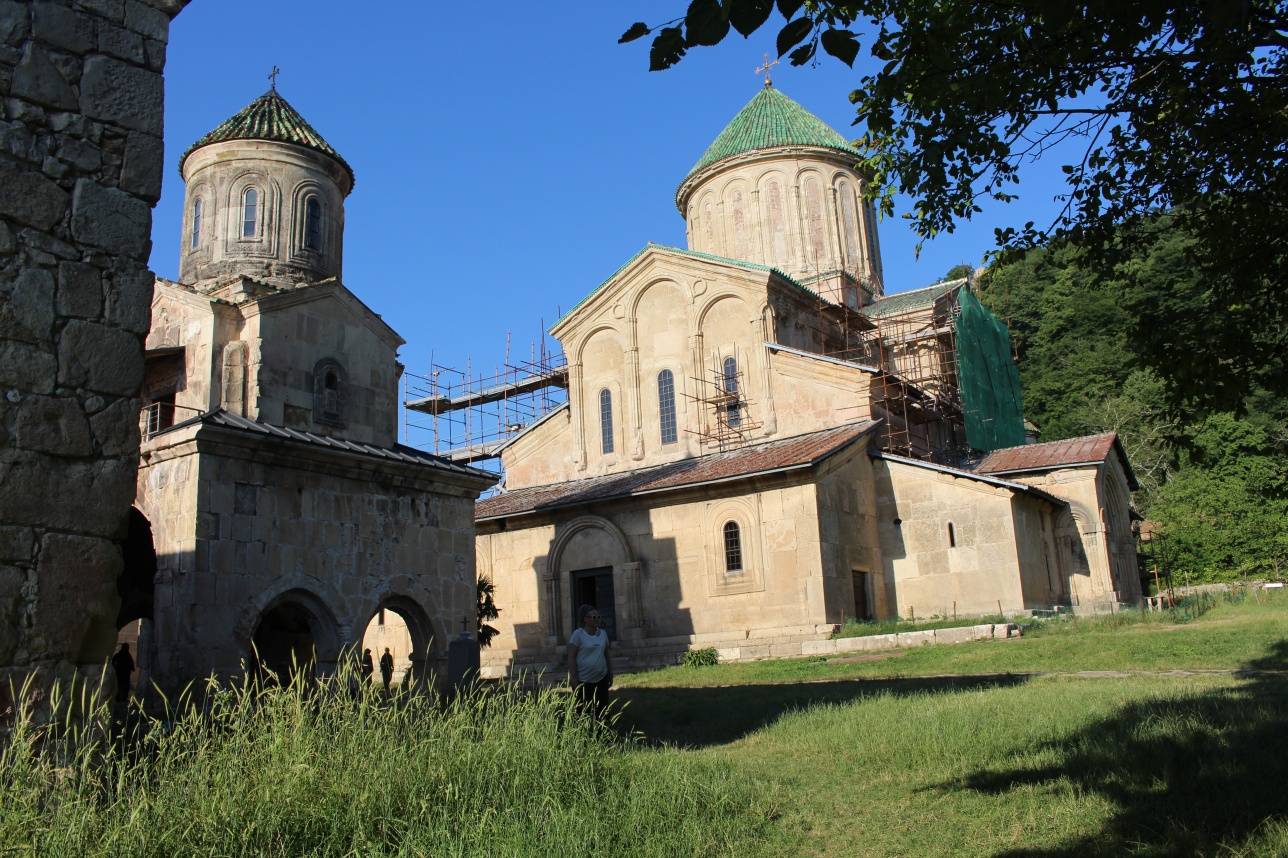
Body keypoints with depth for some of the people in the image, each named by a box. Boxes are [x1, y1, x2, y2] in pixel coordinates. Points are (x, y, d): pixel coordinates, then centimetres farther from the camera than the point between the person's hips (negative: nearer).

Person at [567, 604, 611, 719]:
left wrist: (610, 674, 14)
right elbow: (571, 658, -12)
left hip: (601, 679, 5)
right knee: (584, 712, 0)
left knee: (602, 710, 6)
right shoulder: (578, 634, -11)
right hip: (583, 681, -5)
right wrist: (574, 679, -17)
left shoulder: (603, 633, 7)